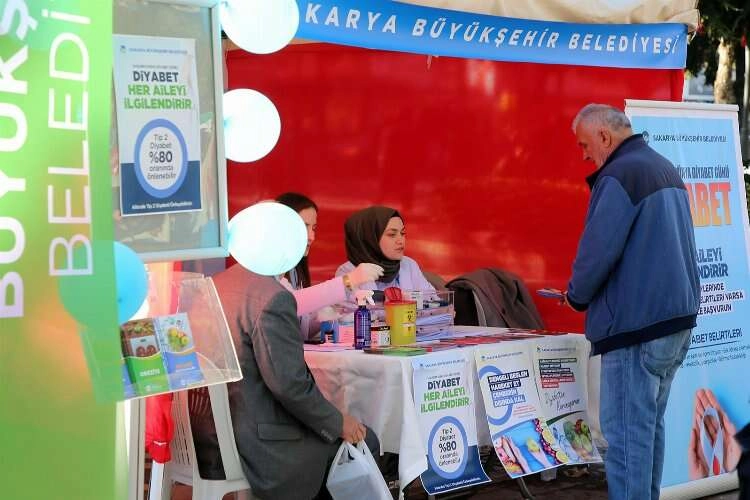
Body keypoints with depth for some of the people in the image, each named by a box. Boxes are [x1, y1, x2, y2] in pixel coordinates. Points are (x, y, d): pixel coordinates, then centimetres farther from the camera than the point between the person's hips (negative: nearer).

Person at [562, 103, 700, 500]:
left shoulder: (619, 175, -14)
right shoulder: (666, 169, 16)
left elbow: (597, 249, -18)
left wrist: (576, 296, 0)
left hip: (637, 323, -10)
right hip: (678, 317, 10)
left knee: (626, 433, -7)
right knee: (651, 425, 16)